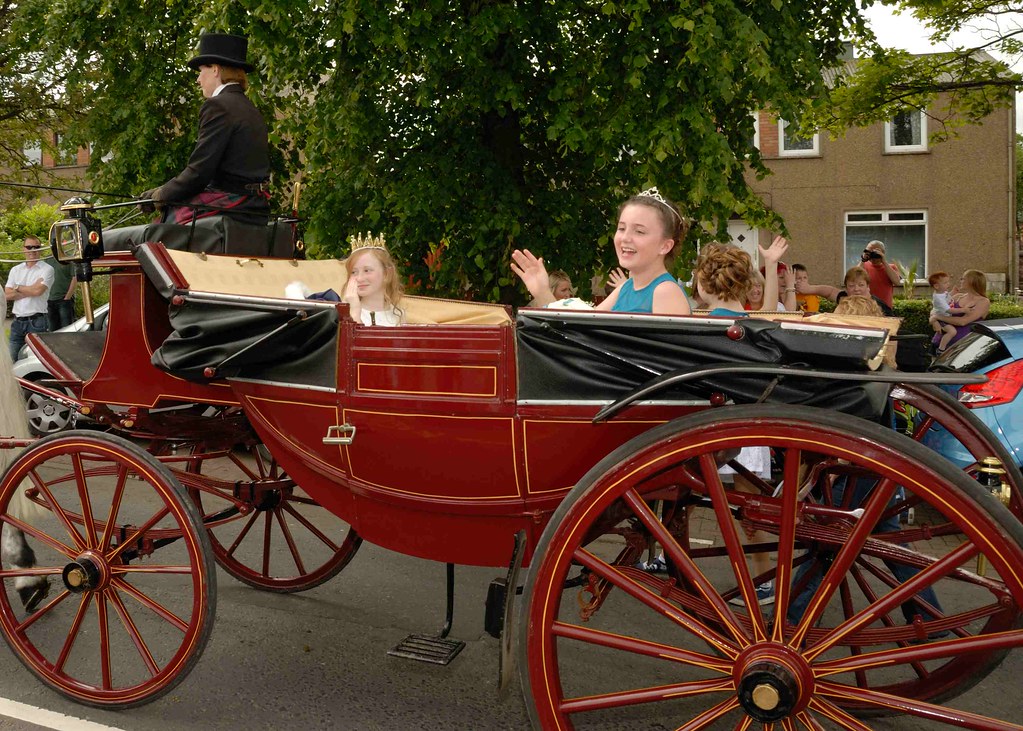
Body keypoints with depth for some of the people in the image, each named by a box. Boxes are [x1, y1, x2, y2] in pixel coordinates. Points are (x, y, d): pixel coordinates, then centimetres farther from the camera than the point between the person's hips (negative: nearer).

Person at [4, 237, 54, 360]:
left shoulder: (47, 269, -3)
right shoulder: (15, 270, 13)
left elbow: (38, 290, -16)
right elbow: (7, 294, 2)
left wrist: (18, 287, 0)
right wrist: (30, 292, -8)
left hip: (36, 321, -5)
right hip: (18, 321, 5)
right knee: (12, 359, 7)